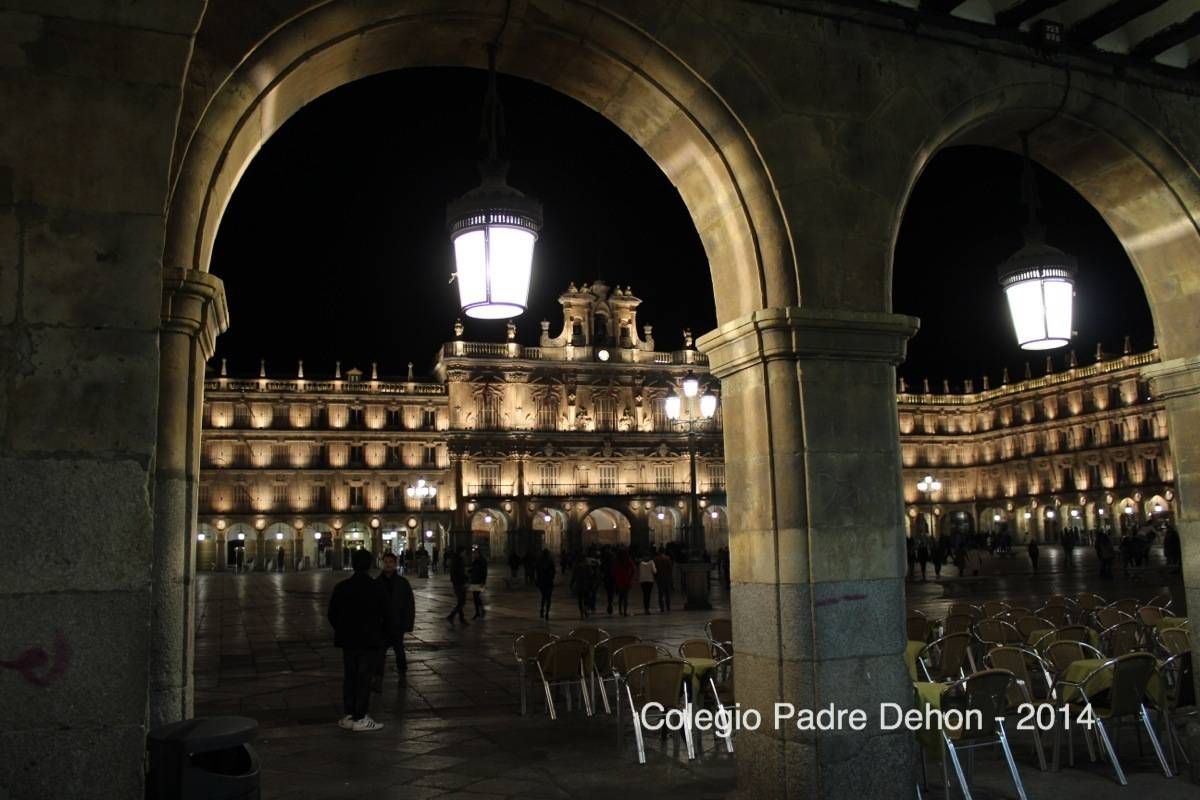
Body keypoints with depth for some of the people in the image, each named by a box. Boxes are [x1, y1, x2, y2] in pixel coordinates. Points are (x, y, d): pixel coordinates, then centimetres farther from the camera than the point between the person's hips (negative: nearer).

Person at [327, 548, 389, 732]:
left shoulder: (341, 587, -1)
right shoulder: (377, 588, -11)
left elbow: (332, 615, 5)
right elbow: (387, 616, -7)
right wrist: (382, 635, 9)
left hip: (348, 640, 4)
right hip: (370, 641, -4)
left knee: (349, 677, 13)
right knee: (364, 678, 1)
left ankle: (348, 716, 17)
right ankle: (359, 719, 3)